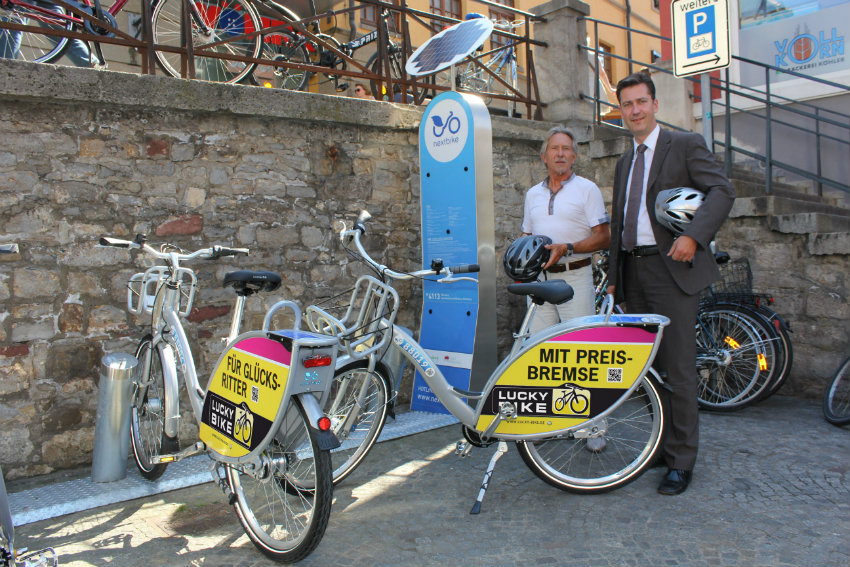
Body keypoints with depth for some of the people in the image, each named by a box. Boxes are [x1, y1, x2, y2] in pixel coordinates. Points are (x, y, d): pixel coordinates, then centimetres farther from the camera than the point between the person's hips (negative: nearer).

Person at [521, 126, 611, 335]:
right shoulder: (533, 193, 17)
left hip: (575, 278, -4)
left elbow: (603, 237, -3)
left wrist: (567, 249, -17)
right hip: (539, 277, 4)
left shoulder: (587, 188, 3)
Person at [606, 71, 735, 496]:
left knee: (677, 368, -6)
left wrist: (693, 236, -24)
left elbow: (722, 191, -10)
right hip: (634, 271, 7)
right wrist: (614, 277, 17)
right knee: (647, 366, 10)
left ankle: (681, 462, 4)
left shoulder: (685, 145, 2)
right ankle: (661, 445, 22)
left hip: (672, 269, -6)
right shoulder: (624, 163, 21)